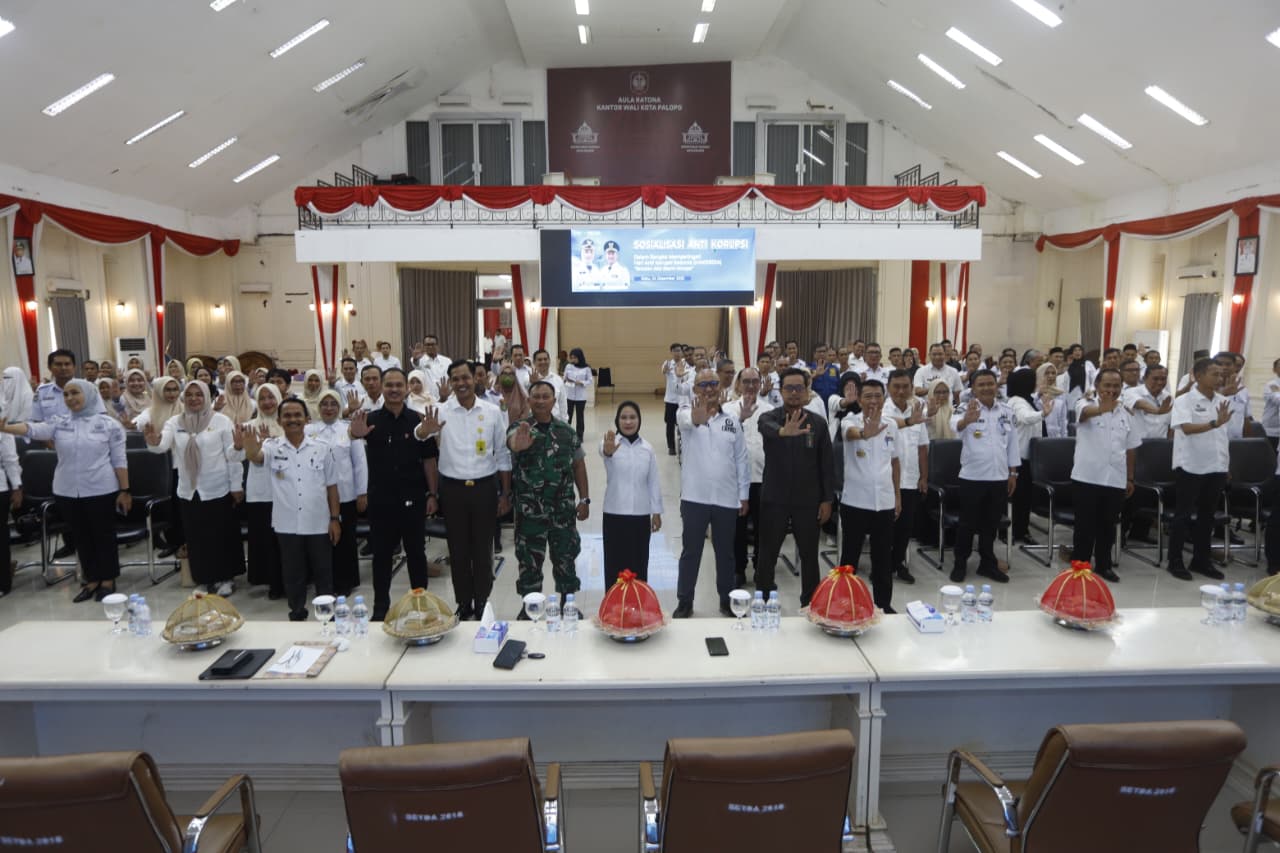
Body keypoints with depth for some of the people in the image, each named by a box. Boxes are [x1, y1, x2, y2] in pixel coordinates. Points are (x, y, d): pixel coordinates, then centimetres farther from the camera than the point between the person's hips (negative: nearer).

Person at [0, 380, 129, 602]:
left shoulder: (109, 424, -3)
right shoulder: (59, 423, 5)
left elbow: (119, 460, -3)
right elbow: (33, 429, -13)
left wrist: (124, 490, -5)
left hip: (101, 491, -4)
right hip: (67, 492, 4)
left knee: (104, 535, 6)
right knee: (81, 537, 13)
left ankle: (108, 580, 19)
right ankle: (92, 580, 25)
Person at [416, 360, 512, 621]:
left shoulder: (493, 412, -1)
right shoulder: (441, 411, -4)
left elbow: (503, 455, 5)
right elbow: (416, 436, -22)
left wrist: (505, 494, 3)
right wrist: (424, 431, -46)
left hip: (485, 487, 0)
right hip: (453, 488, 0)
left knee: (483, 548, 9)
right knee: (458, 549, 10)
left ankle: (482, 604, 24)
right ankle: (463, 604, 25)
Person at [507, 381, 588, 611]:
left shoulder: (566, 431, 3)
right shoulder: (519, 428, -8)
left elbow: (578, 465, 9)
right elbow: (513, 443, -33)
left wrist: (584, 499, 4)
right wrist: (518, 445, -58)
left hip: (563, 508, 3)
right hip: (530, 510, -2)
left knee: (565, 558, 13)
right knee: (529, 561, 9)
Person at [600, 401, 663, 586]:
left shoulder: (647, 448, 4)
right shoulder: (611, 443, -7)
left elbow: (654, 482, 9)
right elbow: (603, 451, -33)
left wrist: (656, 512, 7)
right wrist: (608, 451, -58)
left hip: (641, 515, 3)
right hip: (615, 515, -3)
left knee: (639, 564, 11)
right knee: (615, 565, 4)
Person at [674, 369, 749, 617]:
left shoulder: (732, 421, 6)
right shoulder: (686, 414, -4)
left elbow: (741, 460, 9)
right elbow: (686, 420, -32)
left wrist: (744, 495, 7)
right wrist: (696, 419, -56)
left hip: (727, 499, 3)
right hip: (694, 498, -3)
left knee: (725, 552, 14)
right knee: (690, 552, 7)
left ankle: (727, 599, 29)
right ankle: (684, 601, 19)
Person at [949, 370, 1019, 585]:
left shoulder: (1007, 411, 6)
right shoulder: (968, 409, -9)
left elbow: (1012, 442, 12)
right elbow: (956, 425, -33)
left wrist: (1013, 473, 11)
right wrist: (966, 420, -57)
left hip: (999, 477, 4)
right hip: (972, 477, -4)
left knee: (991, 524, 14)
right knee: (967, 523, 5)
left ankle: (987, 564, 27)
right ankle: (960, 564, 17)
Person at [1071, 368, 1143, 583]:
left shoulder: (1126, 414, 10)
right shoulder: (1087, 405, -6)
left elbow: (1130, 449, 16)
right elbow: (1086, 412, -33)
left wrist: (1130, 479, 16)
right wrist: (1103, 408, -56)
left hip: (1115, 480, 5)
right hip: (1087, 478, -5)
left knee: (1107, 526, 14)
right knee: (1085, 526, 3)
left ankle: (1103, 565, 29)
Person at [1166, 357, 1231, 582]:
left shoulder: (1223, 401, 9)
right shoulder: (1185, 400, -10)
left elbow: (1225, 434, 17)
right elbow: (1187, 428, -24)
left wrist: (1226, 463, 17)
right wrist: (1215, 423, -38)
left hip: (1216, 467, 6)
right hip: (1190, 466, -6)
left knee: (1207, 515, 13)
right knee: (1183, 514, 1)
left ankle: (1201, 560, 24)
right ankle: (1175, 561, 9)